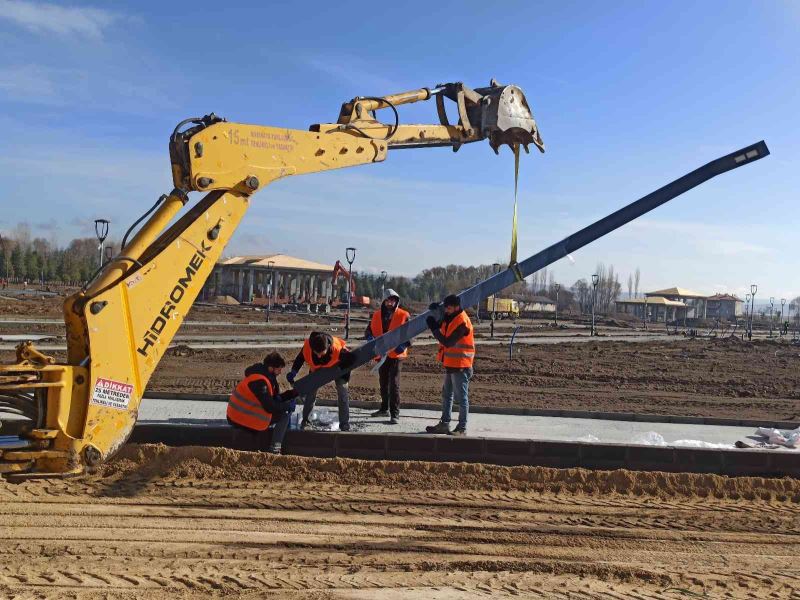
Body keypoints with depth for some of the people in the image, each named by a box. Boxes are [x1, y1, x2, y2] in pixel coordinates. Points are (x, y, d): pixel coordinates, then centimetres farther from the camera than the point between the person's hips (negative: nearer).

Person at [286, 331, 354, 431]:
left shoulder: (338, 349, -46)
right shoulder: (307, 347, -38)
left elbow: (350, 359, -28)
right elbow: (299, 359, -16)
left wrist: (345, 377, -24)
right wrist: (293, 372, -28)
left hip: (337, 366, -2)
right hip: (317, 368, 2)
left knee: (343, 393, -8)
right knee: (310, 393, 4)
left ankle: (345, 425, 0)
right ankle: (305, 421, 22)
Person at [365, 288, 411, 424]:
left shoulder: (403, 315, -4)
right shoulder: (377, 315, 8)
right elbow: (369, 330, 12)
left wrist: (403, 345, -21)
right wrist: (370, 338, -11)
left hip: (396, 354, -5)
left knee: (394, 383, -10)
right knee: (383, 382, 18)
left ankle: (395, 413, -7)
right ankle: (385, 408, 33)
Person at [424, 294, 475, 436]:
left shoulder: (462, 322, -20)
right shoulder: (449, 318, 10)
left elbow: (448, 342, -22)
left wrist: (434, 328, -18)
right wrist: (435, 310, 2)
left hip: (460, 366, -10)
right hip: (450, 365, 10)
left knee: (461, 397, -2)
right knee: (446, 395, 15)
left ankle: (462, 428, 3)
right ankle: (444, 424, 24)